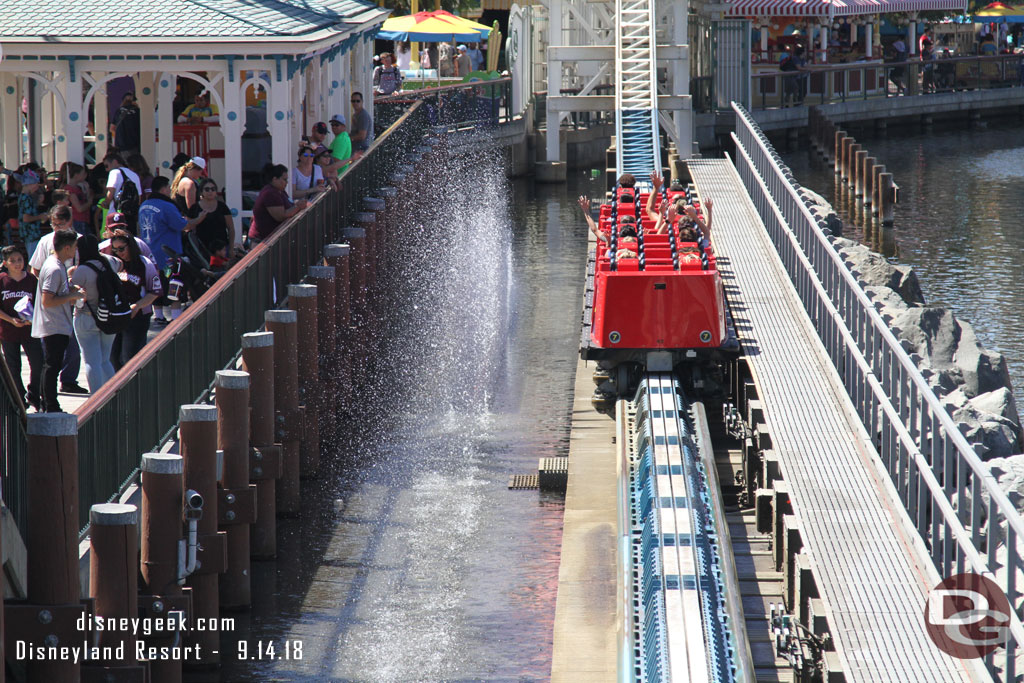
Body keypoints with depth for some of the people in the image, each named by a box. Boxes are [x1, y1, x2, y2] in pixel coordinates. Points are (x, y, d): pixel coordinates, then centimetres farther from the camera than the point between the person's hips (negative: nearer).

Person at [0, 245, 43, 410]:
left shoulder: (32, 280, 1)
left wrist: (32, 319, -13)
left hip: (29, 330, 1)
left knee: (38, 363, -5)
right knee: (13, 368, 6)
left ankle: (33, 396, 16)